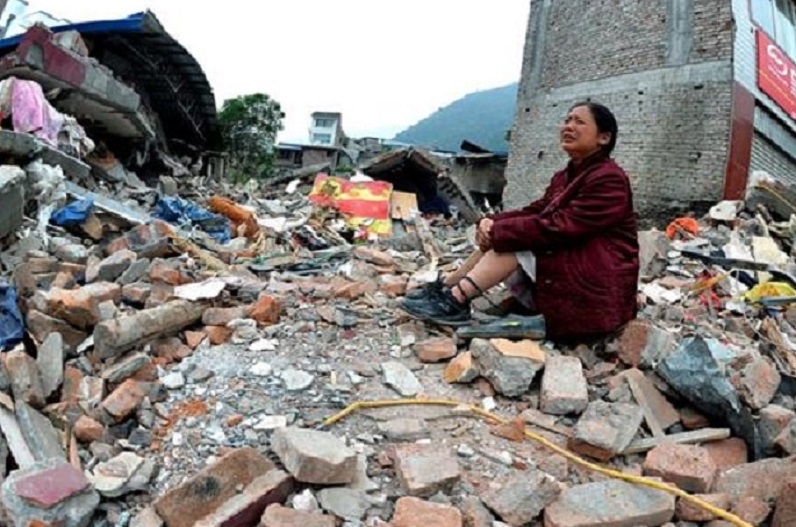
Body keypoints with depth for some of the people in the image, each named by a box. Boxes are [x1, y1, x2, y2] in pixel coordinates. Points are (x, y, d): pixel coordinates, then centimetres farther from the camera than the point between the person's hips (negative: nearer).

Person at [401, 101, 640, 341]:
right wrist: (492, 222, -15)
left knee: (515, 243, -22)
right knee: (499, 242, -3)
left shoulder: (609, 180, -17)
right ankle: (445, 286, -6)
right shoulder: (565, 177, 14)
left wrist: (498, 231, -21)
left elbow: (558, 228, -25)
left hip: (597, 289, -9)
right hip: (568, 274, 9)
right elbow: (534, 212, 5)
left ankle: (456, 300, -23)